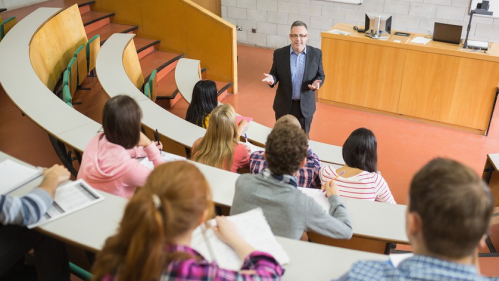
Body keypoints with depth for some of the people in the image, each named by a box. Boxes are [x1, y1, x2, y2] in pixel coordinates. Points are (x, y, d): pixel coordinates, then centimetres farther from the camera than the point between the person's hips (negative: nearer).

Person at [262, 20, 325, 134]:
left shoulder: (316, 54, -7)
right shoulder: (279, 53, -8)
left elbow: (321, 75, 2)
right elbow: (275, 74, 2)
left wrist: (317, 82, -21)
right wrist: (272, 79, -22)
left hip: (305, 105, 0)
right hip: (284, 105, 0)